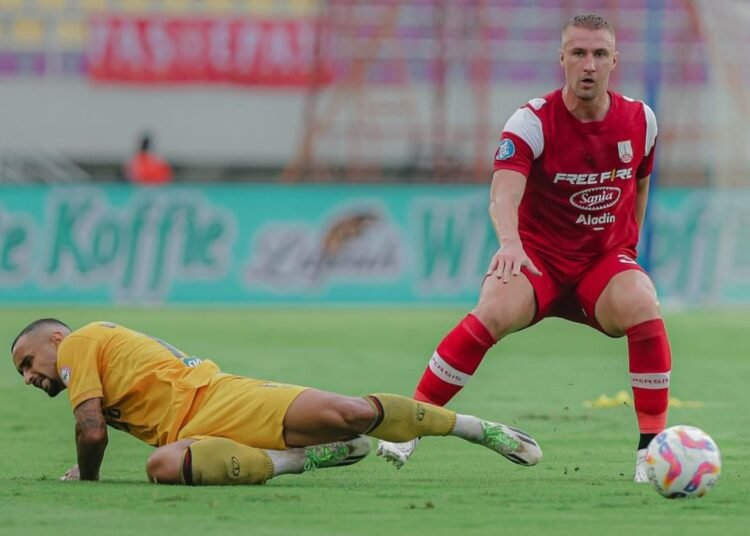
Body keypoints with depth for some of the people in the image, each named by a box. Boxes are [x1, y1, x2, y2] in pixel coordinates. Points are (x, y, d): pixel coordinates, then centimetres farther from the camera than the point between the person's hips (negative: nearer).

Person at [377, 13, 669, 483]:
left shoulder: (640, 120, -3)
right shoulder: (533, 122, -16)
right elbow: (504, 193, -32)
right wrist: (510, 242, -51)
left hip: (606, 260, 2)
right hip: (537, 258, -2)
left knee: (643, 309, -30)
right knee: (495, 312, -32)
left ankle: (652, 447, -19)